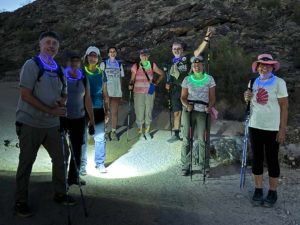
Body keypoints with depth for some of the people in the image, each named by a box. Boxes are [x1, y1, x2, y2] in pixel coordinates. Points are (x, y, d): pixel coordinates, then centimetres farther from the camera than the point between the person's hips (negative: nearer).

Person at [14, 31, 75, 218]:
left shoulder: (59, 70, 10)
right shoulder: (32, 65, -8)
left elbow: (64, 93, 19)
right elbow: (25, 95, -16)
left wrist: (61, 102, -6)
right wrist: (50, 110, -19)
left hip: (52, 124, 6)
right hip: (30, 123, -6)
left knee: (60, 159, 12)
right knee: (26, 163, 2)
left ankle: (60, 194, 29)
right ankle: (21, 202, 16)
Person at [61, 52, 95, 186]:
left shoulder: (84, 79, 5)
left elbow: (87, 100, 10)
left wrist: (92, 121, 9)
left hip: (79, 119, 3)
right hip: (62, 118, -3)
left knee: (77, 149, 8)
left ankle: (74, 176, 22)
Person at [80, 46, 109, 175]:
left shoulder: (101, 73, 10)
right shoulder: (81, 72, 1)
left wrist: (107, 109, 12)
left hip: (98, 109, 3)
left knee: (100, 138, 3)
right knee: (82, 138, 2)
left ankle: (100, 163, 16)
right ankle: (82, 165, 13)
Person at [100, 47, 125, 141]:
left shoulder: (119, 64, 11)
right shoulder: (103, 64, 3)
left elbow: (120, 79, 14)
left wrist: (121, 91, 10)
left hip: (116, 92, 2)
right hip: (106, 92, -2)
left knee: (115, 112, 4)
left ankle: (113, 131, 10)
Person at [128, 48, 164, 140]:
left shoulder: (152, 65, 5)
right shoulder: (136, 66, 1)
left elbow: (162, 74, 14)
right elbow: (132, 79, 1)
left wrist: (156, 83, 5)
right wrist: (131, 85, -17)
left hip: (150, 92, 2)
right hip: (138, 92, -2)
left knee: (149, 112, 6)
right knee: (139, 112, -2)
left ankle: (147, 132, 20)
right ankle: (140, 132, 13)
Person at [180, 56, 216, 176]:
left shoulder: (209, 79, 7)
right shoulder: (187, 80, 8)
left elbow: (212, 97, 4)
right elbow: (183, 97, 8)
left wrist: (209, 107, -15)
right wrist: (187, 105, -13)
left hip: (203, 112, -1)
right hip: (189, 111, 1)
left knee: (203, 139, -1)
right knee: (186, 139, 2)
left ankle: (204, 166, 12)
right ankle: (185, 166, 11)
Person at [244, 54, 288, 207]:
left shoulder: (279, 82, -7)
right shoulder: (253, 82, 7)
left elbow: (284, 106, -8)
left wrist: (282, 129, -12)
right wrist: (247, 98, -7)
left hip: (272, 128, -4)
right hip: (255, 127, 4)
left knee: (272, 160, 5)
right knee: (257, 159, 9)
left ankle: (272, 193, 16)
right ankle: (258, 190, 21)